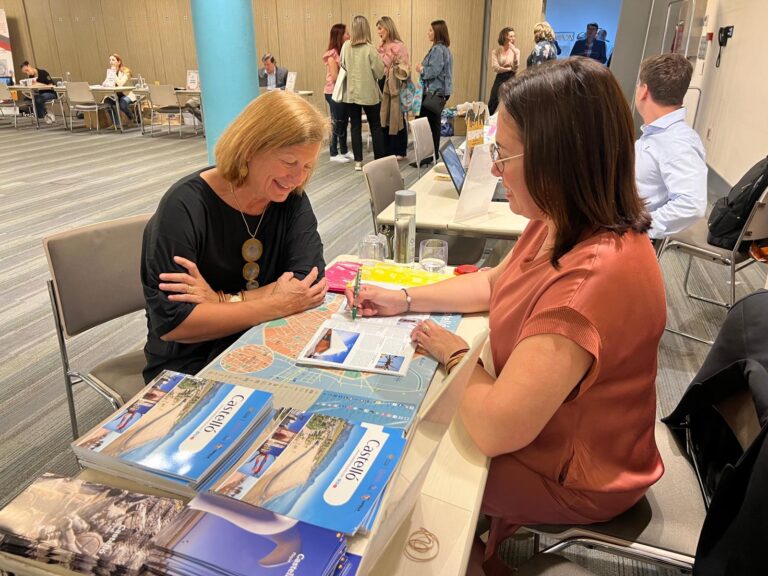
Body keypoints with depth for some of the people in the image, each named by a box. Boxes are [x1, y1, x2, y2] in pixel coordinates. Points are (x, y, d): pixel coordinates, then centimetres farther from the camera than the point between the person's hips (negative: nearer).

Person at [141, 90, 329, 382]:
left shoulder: (291, 198, -4)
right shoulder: (185, 206, -18)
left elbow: (311, 285, -14)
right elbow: (171, 322, -23)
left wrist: (223, 301, -22)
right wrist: (276, 305, -24)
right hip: (190, 366, -5)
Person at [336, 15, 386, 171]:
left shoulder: (345, 46, -2)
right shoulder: (370, 49, -14)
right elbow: (379, 72, -11)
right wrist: (377, 66, 8)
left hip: (351, 93, 3)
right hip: (369, 93, -3)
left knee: (355, 126, 9)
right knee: (375, 126, 8)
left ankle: (358, 161, 9)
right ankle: (380, 160, 12)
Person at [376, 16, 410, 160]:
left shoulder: (399, 46, -9)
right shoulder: (381, 47, 11)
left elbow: (405, 69, -13)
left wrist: (396, 66, -29)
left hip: (395, 86, -7)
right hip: (382, 85, 7)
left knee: (397, 118, 0)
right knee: (384, 118, 9)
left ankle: (400, 151, 10)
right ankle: (388, 150, 18)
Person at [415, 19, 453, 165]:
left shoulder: (438, 49, -15)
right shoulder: (444, 48, 16)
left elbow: (434, 71, -21)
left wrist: (421, 69, -5)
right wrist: (423, 68, 10)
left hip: (434, 93, -10)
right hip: (439, 92, 10)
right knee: (433, 125, 14)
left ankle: (427, 156, -5)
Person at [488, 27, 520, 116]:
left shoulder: (516, 51, 4)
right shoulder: (495, 51, 2)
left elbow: (515, 68, -8)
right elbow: (496, 68, -9)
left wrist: (515, 54, -20)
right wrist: (509, 69, -4)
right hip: (499, 80, 0)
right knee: (492, 106, -1)